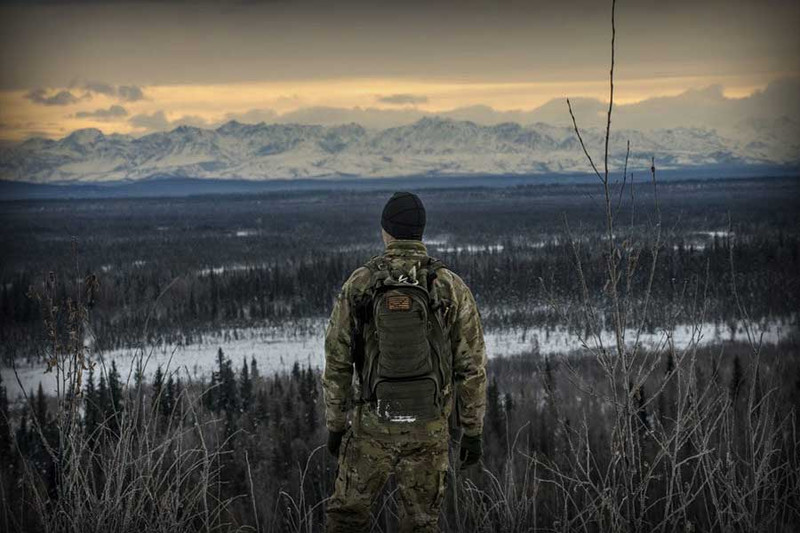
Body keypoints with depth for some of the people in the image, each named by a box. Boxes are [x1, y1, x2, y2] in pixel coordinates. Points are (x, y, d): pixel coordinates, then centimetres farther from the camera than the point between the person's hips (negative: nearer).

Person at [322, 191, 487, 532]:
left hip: (372, 425, 0)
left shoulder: (357, 285, -4)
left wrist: (335, 426, 10)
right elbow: (472, 366, -4)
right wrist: (473, 432, 5)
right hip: (428, 428, 0)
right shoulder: (452, 288, -4)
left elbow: (337, 363, -1)